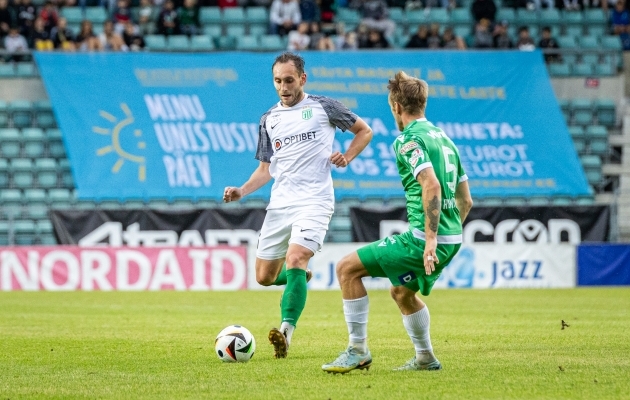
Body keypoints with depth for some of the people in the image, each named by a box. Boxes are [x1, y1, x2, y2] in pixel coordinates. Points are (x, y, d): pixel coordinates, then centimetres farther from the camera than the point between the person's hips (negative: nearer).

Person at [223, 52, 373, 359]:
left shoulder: (323, 108, 3)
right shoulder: (269, 120, 14)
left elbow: (364, 131, 14)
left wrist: (346, 157, -3)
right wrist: (242, 191, 2)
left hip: (314, 201, -5)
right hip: (279, 204, 5)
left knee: (295, 259, -26)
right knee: (265, 276, 6)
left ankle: (286, 330, -32)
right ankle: (300, 277, 39)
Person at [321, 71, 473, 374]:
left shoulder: (409, 140, -9)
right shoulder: (444, 138, 18)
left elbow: (432, 185, -24)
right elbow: (466, 200, 21)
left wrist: (431, 239, -27)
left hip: (424, 237, -9)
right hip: (452, 238, 9)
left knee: (347, 268, -2)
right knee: (402, 291, 32)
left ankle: (358, 350, -1)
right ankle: (425, 358, 37)